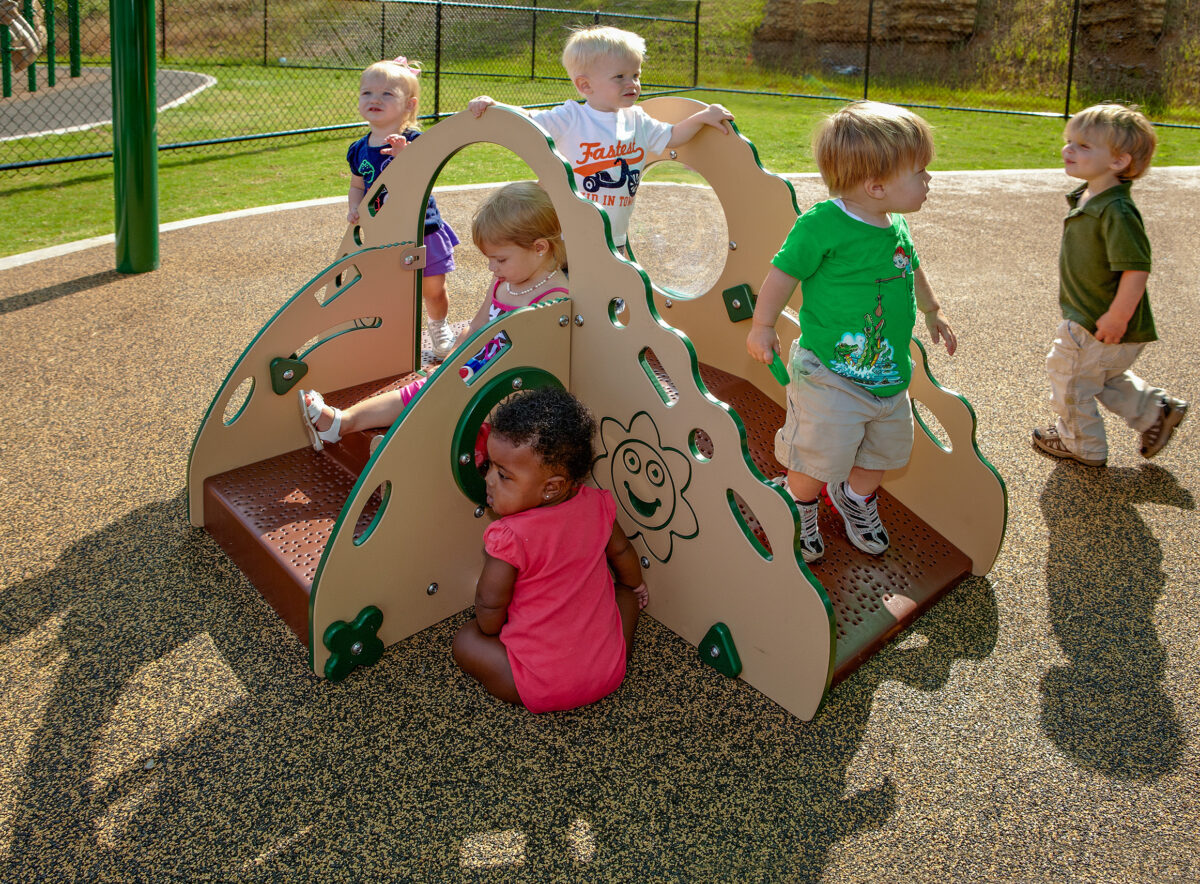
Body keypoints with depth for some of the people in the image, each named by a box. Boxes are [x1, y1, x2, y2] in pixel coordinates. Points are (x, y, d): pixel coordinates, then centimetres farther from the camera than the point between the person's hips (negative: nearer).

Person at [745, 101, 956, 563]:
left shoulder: (897, 226, 1)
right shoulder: (821, 225, -22)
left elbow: (912, 270, 21)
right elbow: (783, 273, -11)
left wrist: (932, 311, 33)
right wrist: (762, 326, -4)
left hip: (890, 372, 7)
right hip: (830, 373, -7)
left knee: (882, 451, 20)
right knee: (816, 455, 1)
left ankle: (856, 499, 49)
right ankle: (800, 511, 31)